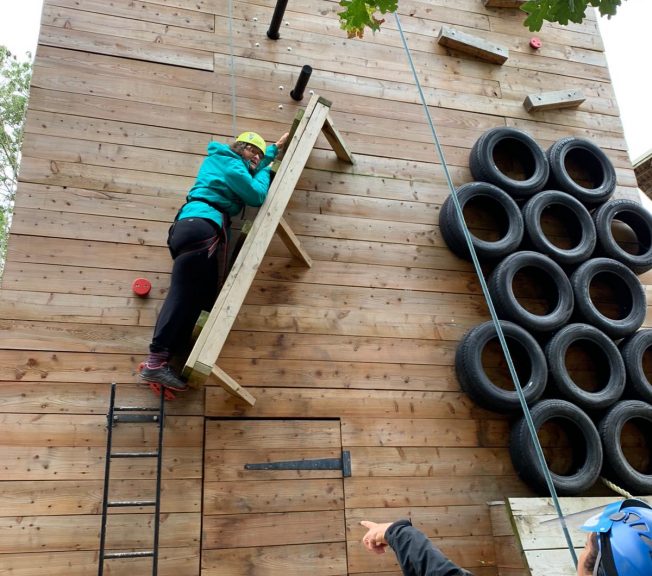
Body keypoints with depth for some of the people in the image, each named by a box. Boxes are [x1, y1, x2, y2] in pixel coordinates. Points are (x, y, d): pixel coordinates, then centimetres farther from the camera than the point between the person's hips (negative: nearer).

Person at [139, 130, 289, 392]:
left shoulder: (222, 160, 31)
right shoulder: (231, 164, 2)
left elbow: (252, 170, 48)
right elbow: (257, 196, 0)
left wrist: (276, 148, 52)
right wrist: (263, 171, 17)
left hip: (191, 226, 10)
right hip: (201, 227, -10)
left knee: (200, 297, 0)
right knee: (183, 294, -18)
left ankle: (162, 360, -10)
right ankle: (155, 362, -24)